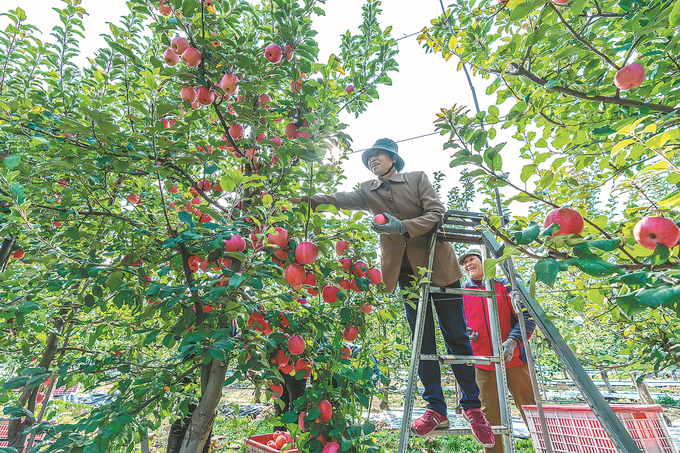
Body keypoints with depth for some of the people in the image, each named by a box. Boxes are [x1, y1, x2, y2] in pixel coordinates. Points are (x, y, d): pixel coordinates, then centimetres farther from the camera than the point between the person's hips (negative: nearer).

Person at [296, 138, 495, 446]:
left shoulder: (417, 178, 2)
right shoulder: (368, 192, 10)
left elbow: (436, 213, -7)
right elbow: (340, 199, -6)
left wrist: (402, 227, -21)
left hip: (437, 263, -2)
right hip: (407, 271, 2)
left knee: (456, 337, 5)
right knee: (422, 341, 6)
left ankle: (473, 408, 19)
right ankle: (436, 408, 17)